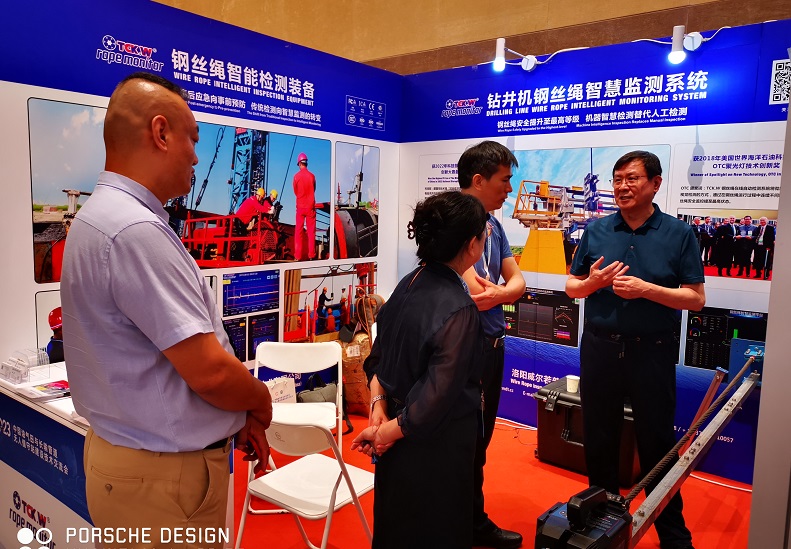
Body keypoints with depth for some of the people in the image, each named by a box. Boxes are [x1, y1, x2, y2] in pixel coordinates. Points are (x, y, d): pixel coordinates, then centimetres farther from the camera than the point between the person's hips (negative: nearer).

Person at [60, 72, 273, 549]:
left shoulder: (103, 216, 7)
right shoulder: (136, 231, -25)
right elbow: (209, 370, -26)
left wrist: (238, 417, 9)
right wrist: (260, 403, -4)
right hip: (164, 478, -9)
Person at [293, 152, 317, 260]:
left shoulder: (296, 176, -7)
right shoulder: (312, 176, -5)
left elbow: (295, 192, 5)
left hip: (300, 206, 0)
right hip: (310, 206, 0)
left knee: (298, 231, 6)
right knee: (311, 231, 7)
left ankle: (298, 255, 5)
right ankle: (311, 255, 7)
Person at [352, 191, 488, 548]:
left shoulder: (409, 284, -2)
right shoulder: (459, 310, -26)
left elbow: (378, 356, 4)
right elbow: (438, 398, -26)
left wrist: (378, 405, -4)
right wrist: (386, 432, -13)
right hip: (437, 449, -7)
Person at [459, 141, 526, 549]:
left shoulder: (492, 224, 8)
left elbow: (517, 281, 5)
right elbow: (474, 295, -27)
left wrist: (495, 292, -16)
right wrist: (502, 291, -7)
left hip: (492, 344, 9)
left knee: (479, 437, 20)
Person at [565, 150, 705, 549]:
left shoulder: (679, 234, -4)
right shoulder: (596, 230, 3)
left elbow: (696, 299, -6)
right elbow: (572, 288, 7)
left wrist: (645, 289, -20)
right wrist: (593, 282, -15)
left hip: (652, 351, -2)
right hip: (599, 347, 3)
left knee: (656, 443, 8)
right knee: (598, 438, 14)